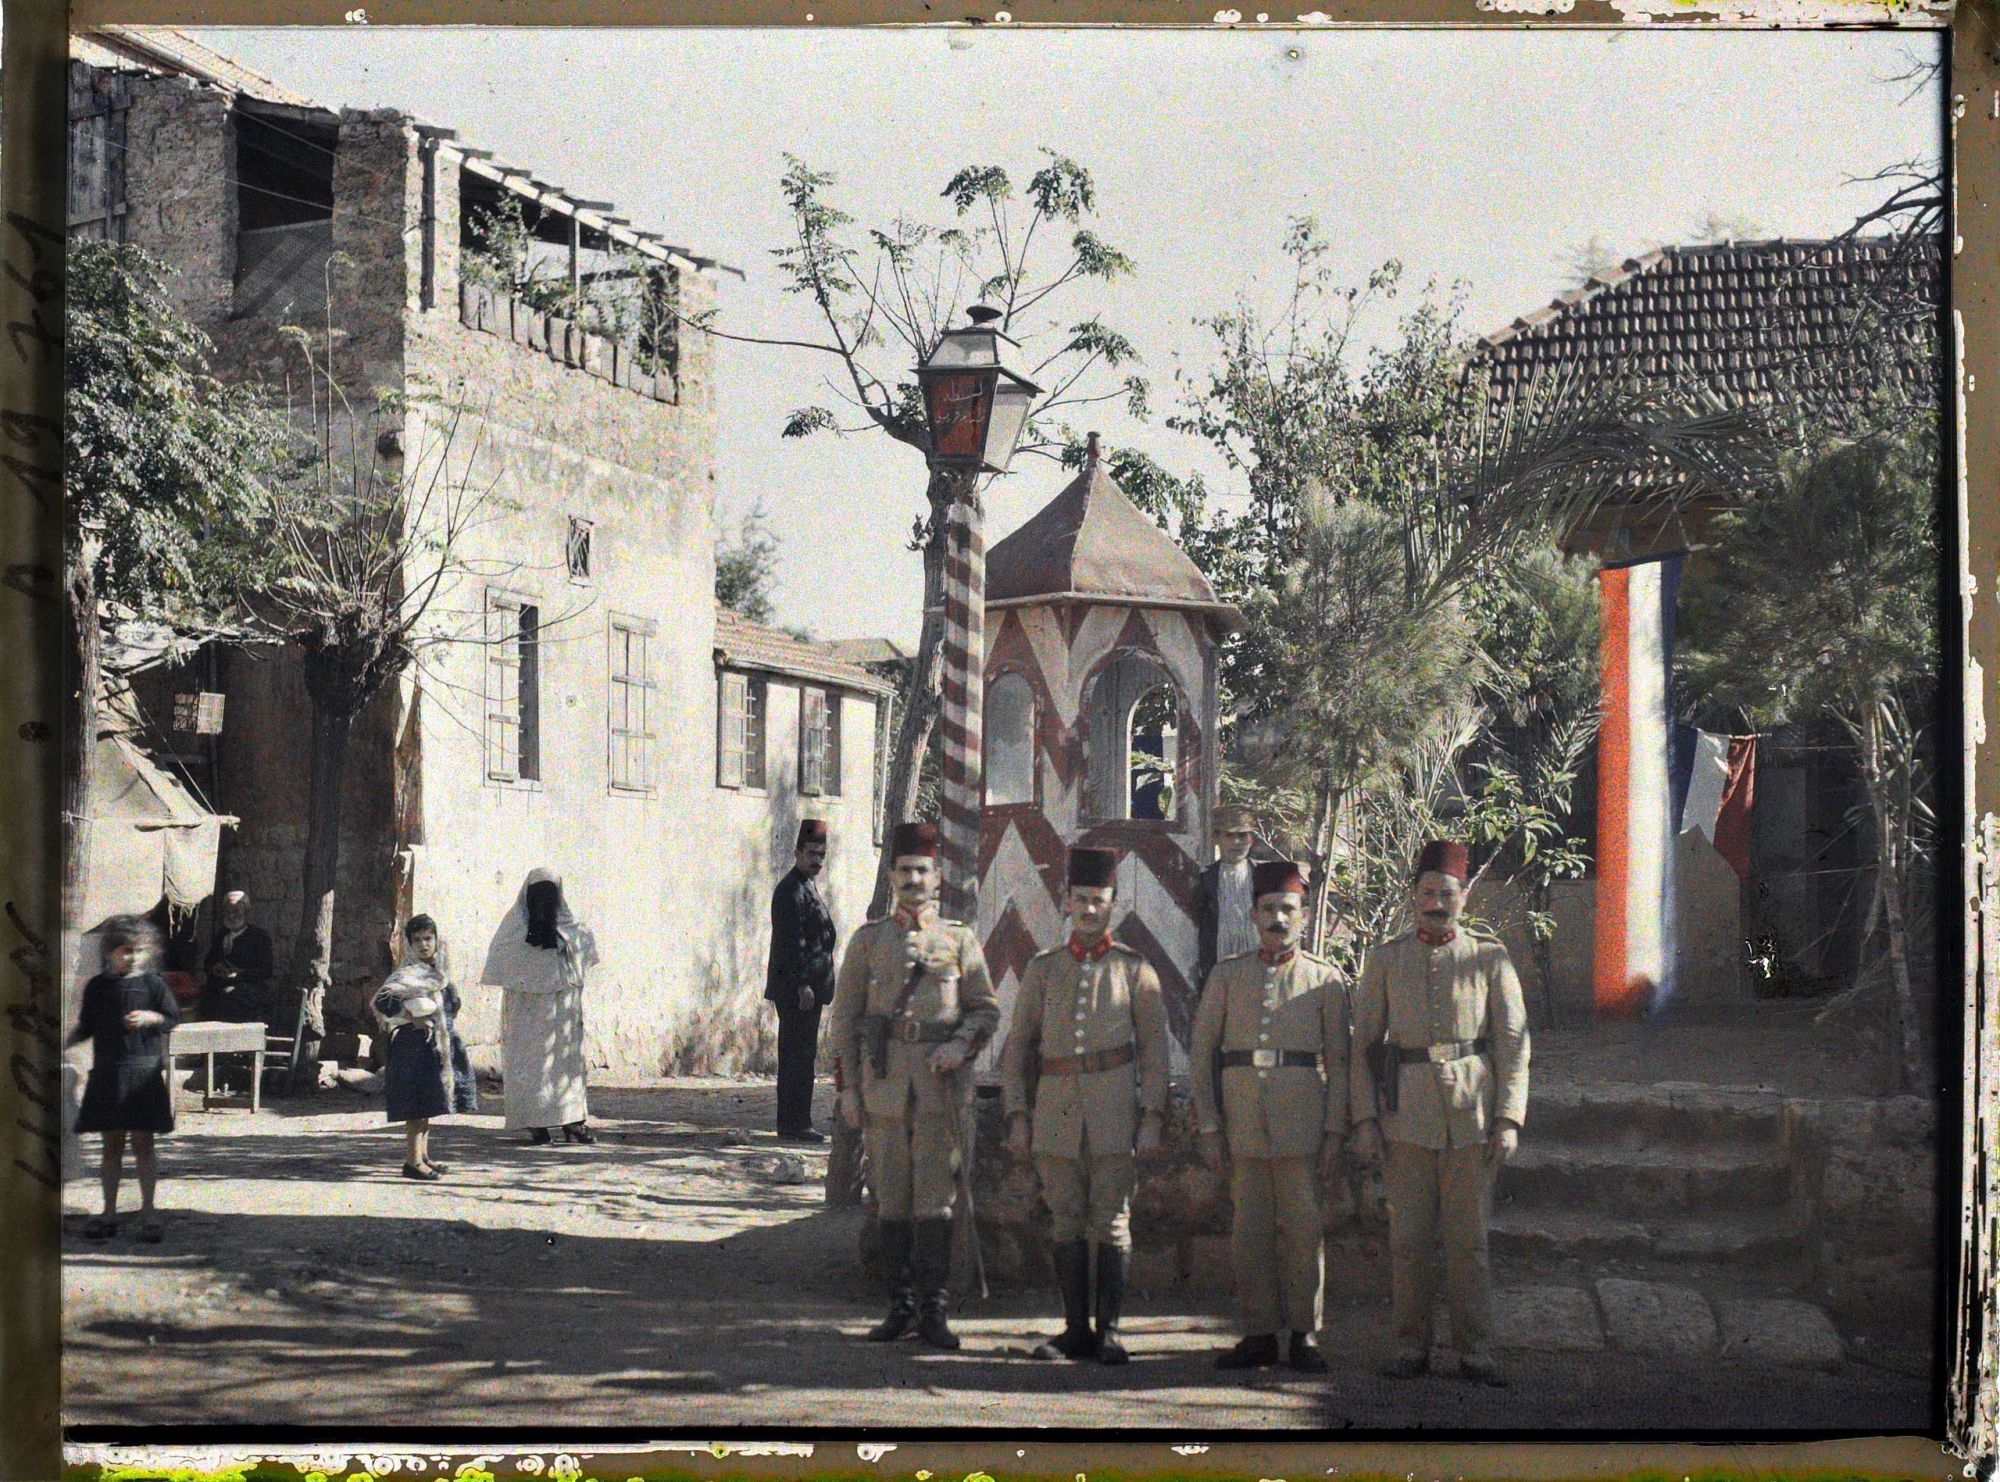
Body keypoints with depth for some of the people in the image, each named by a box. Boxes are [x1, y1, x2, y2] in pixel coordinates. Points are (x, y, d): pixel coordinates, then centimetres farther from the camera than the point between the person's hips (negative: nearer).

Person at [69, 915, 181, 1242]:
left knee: (143, 1144, -1)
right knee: (111, 1145, 8)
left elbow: (173, 1018, 4)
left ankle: (148, 1211, 4)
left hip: (144, 1072, -2)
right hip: (106, 1074, 2)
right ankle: (109, 1212, 14)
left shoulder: (153, 983, 1)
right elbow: (86, 1028, 12)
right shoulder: (98, 987, 7)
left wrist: (150, 1018, -13)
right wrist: (66, 1041, -4)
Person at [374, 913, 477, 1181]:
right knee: (418, 1103, -9)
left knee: (428, 1104, 14)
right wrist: (413, 1017, -22)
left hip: (438, 1045, 8)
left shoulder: (439, 971, 12)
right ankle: (413, 1160, -8)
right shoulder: (409, 974, -13)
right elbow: (382, 1001, -24)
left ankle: (423, 1156, 22)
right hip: (415, 1045, -8)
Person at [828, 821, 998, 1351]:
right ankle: (901, 1306, 13)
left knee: (936, 1197, -5)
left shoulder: (959, 940, 7)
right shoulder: (867, 940, 8)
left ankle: (933, 1311, -1)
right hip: (885, 1084, 1)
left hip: (942, 1086, -1)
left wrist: (960, 1045, -12)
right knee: (892, 1199, 5)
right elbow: (845, 1016, 7)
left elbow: (987, 1008, 8)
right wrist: (848, 1088, 0)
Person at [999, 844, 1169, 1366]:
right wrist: (1017, 1116, 3)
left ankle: (1108, 1331, 6)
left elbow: (1154, 1049, 2)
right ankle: (1076, 1330, 12)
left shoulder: (1135, 969, 4)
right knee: (1067, 1223, 5)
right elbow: (1017, 1046, 10)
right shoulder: (1043, 968, 9)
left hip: (1114, 1109, -2)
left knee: (1112, 1222, -1)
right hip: (1056, 1107, 2)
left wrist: (1152, 1117, -6)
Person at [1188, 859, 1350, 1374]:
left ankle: (1304, 1335, 8)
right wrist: (1208, 1126, 2)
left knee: (1302, 1226, 0)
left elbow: (1339, 1060, 5)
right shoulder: (1227, 975, 9)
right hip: (1241, 1115, 2)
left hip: (1301, 1117, -2)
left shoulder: (1325, 979, 5)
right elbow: (1201, 1050, 8)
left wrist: (1335, 1132, -2)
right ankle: (1259, 1335, 10)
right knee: (1249, 1228, 4)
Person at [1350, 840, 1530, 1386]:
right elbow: (1364, 1044, 7)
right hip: (1406, 1116, 1)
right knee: (1408, 1237, 3)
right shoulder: (1386, 960, 6)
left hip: (1472, 1115, -1)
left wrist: (1509, 1119, -5)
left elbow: (1514, 1043, 3)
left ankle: (1475, 1349, 8)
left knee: (1468, 1236, 1)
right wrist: (1364, 1120, 0)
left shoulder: (1490, 958, 4)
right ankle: (1412, 1345, 12)